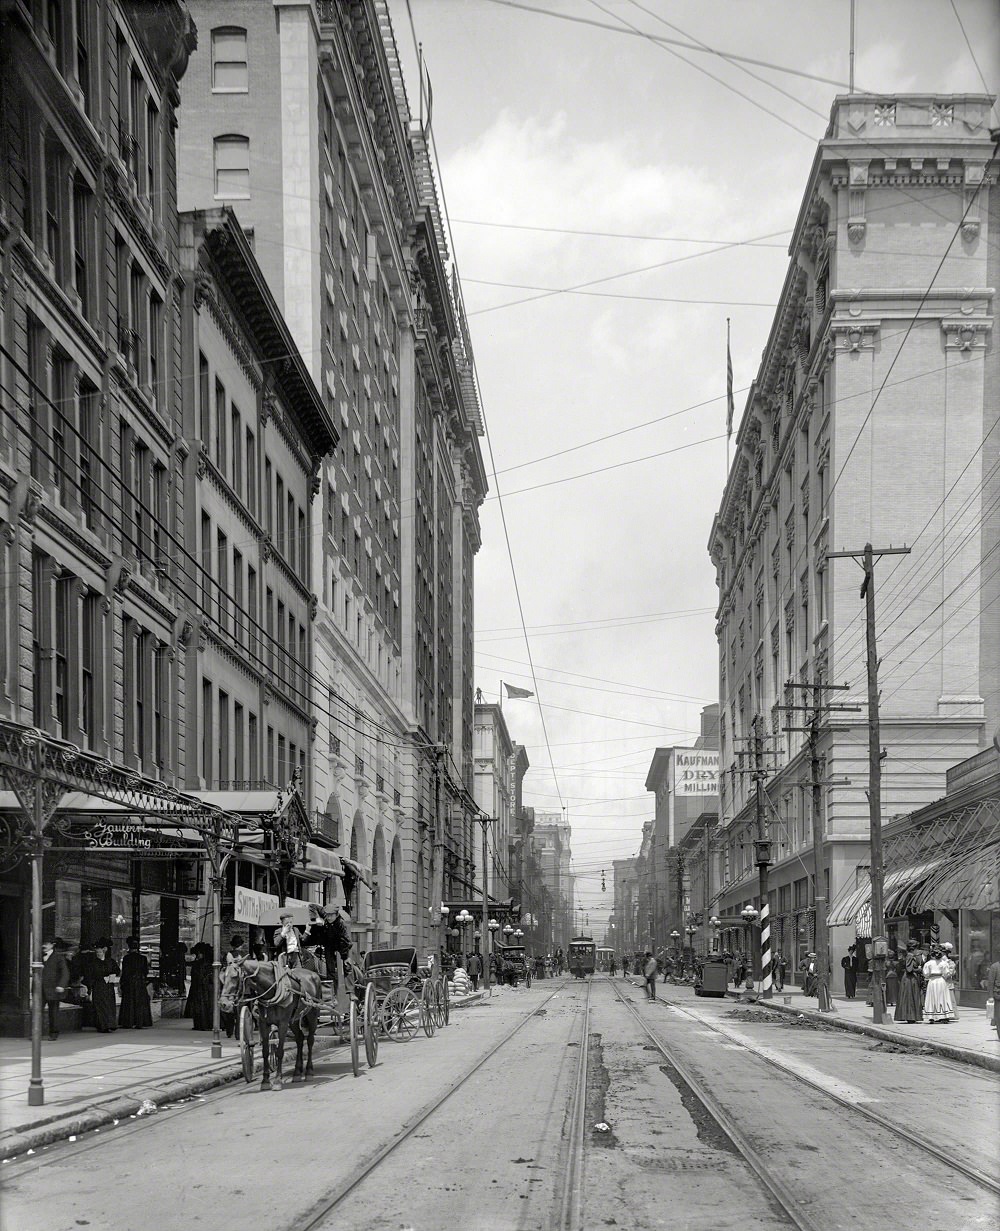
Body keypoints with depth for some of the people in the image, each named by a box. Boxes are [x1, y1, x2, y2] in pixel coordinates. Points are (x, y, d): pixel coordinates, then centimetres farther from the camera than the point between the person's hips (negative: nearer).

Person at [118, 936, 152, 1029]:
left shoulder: (126, 958, -7)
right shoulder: (143, 958, -1)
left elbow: (124, 972, -6)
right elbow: (146, 971, 3)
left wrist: (122, 984, 1)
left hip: (129, 983, -2)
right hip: (140, 983, 2)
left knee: (128, 1004, 4)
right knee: (140, 1003, 5)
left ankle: (128, 1023, 3)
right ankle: (139, 1023, 2)